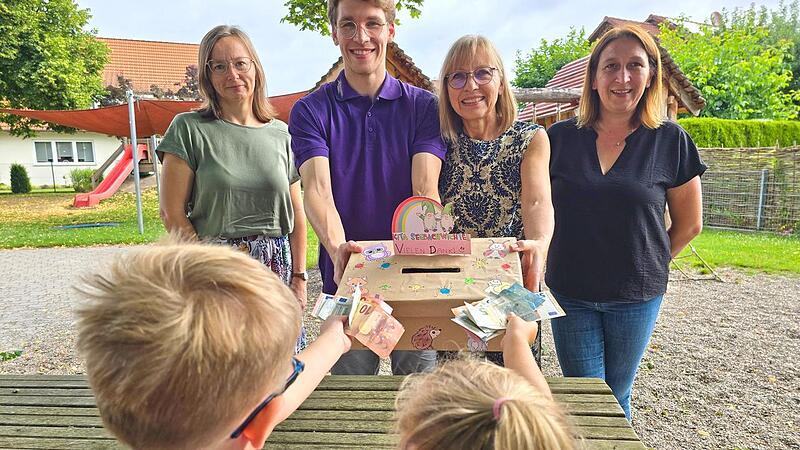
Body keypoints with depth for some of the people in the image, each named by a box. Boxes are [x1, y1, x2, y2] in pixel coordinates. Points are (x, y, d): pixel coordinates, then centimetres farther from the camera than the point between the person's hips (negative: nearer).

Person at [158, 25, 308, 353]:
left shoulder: (280, 133, 8)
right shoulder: (189, 129, -1)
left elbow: (296, 211, 9)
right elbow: (173, 214, -4)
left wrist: (299, 276, 4)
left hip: (277, 268, 3)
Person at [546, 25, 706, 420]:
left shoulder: (669, 140, -3)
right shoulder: (561, 137, -2)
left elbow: (688, 224, 6)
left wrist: (647, 265, 5)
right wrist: (554, 261, 1)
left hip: (635, 296, 0)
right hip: (570, 293, 0)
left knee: (616, 396, 15)